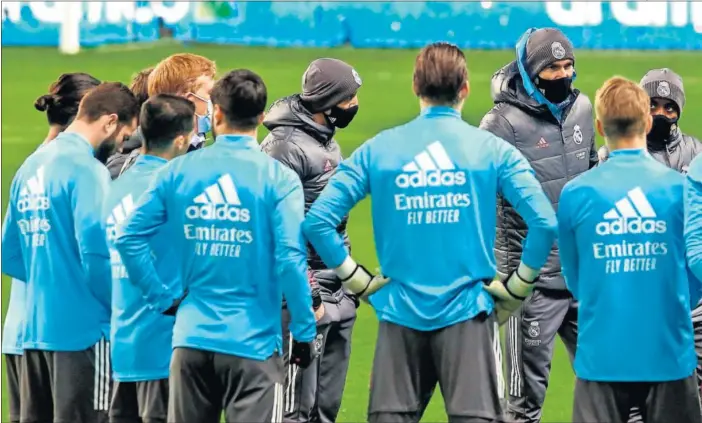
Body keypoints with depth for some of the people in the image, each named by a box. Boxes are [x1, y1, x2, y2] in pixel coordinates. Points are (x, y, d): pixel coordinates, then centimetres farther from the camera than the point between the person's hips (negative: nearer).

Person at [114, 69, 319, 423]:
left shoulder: (178, 172, 3)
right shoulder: (279, 178, -7)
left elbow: (129, 237, 1)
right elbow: (290, 260, -13)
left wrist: (163, 298, 8)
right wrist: (304, 332, -4)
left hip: (191, 339, 3)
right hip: (253, 342, -3)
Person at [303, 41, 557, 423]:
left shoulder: (377, 150, 3)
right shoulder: (492, 150, -1)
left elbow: (317, 220, -3)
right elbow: (544, 222, -11)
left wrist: (355, 278, 5)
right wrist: (519, 284, 1)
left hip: (400, 315, 2)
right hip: (467, 314, -2)